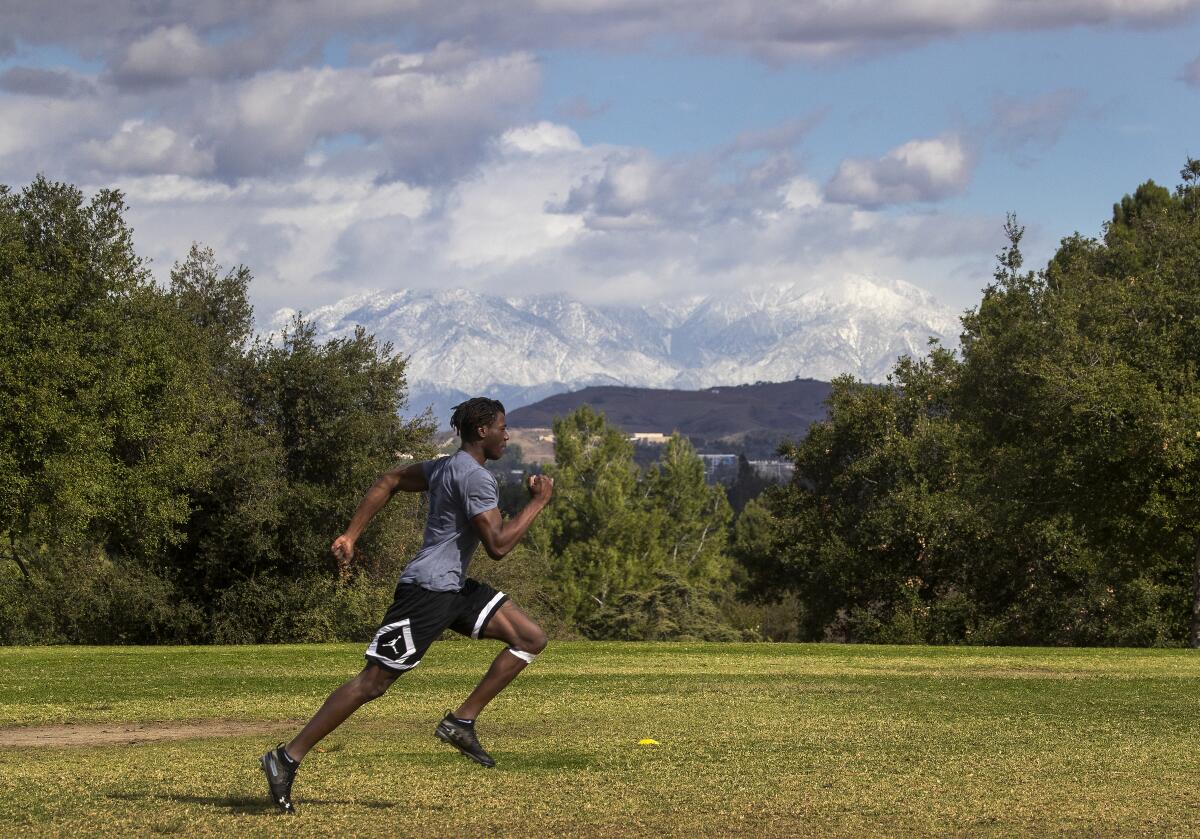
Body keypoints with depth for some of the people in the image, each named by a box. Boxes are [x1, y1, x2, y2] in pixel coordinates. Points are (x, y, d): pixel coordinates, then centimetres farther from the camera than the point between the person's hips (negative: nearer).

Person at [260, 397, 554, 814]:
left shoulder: (446, 467, 15)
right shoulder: (475, 478, -16)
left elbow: (389, 481, 19)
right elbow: (498, 545, -22)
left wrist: (350, 536, 17)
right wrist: (537, 503, -11)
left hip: (454, 588, 10)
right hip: (426, 591, -10)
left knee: (531, 639, 5)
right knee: (374, 681, -8)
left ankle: (461, 721, 3)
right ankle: (287, 757, -3)